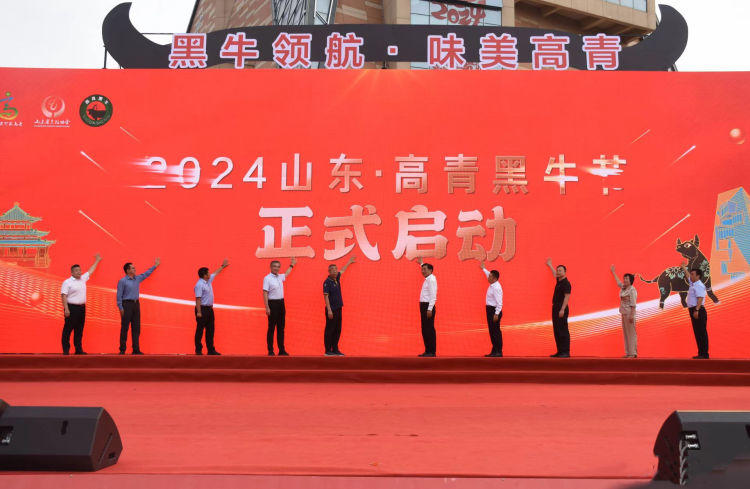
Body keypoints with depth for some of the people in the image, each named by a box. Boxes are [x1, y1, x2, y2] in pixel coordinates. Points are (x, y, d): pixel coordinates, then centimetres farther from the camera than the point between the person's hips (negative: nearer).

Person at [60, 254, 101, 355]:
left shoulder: (83, 279, 14)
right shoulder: (67, 282, -6)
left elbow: (91, 270, 29)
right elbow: (63, 296, -12)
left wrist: (97, 261, 40)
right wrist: (66, 309, -20)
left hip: (82, 308, 7)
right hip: (71, 308, -7)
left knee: (79, 330, 9)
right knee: (68, 329, -3)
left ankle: (79, 349, 13)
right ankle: (66, 350, 1)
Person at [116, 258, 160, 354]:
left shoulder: (137, 278, 12)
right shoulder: (122, 281, -6)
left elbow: (146, 273, 29)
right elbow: (119, 295, -7)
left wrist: (155, 265, 34)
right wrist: (120, 308, -12)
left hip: (136, 304, 6)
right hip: (127, 304, -6)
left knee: (136, 328, 5)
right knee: (124, 328, -3)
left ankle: (136, 350, 9)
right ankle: (122, 349, 3)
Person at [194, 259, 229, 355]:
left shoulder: (209, 280, 12)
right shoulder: (199, 285, -16)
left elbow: (216, 272, 31)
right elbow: (198, 299, -21)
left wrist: (223, 266, 43)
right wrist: (198, 312, -24)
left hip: (209, 309, 9)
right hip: (202, 309, -9)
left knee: (210, 330, 10)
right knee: (200, 330, -2)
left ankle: (210, 350, 14)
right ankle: (198, 350, 3)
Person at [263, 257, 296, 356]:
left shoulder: (280, 277, 12)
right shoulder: (267, 278, -10)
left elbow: (286, 274, 37)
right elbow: (265, 293, -14)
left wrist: (291, 265, 46)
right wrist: (267, 308, -20)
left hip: (281, 303, 7)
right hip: (272, 303, -7)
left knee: (281, 328, 9)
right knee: (271, 328, -3)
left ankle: (282, 350, 14)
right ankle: (270, 351, 2)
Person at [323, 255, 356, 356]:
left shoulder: (336, 279, 10)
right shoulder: (327, 282, -11)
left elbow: (342, 270, 30)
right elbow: (326, 296, -15)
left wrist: (349, 262, 46)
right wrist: (329, 310, -21)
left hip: (338, 309, 8)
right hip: (331, 310, -8)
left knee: (337, 330, 9)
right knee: (329, 330, -3)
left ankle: (335, 350, 14)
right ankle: (328, 351, 1)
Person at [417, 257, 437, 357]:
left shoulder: (431, 279, -13)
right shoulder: (427, 278, 14)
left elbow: (433, 296, -20)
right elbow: (424, 272, 42)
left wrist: (430, 309, -24)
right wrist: (421, 264, 53)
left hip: (428, 306, -10)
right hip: (423, 306, 10)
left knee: (429, 329, -8)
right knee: (425, 330, 10)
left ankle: (432, 352, -5)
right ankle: (427, 351, 13)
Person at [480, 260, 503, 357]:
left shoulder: (496, 288, -19)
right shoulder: (492, 285, 9)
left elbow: (499, 302, -23)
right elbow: (488, 274, 32)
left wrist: (496, 314, -25)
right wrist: (483, 268, 46)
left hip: (494, 311, -10)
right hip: (489, 309, 10)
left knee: (496, 331, -6)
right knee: (492, 331, 11)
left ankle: (499, 352, -3)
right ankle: (494, 351, 15)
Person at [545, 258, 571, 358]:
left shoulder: (566, 283, -11)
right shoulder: (559, 281, 15)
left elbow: (567, 297, -18)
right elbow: (555, 275, 38)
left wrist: (562, 309, -24)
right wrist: (550, 265, 52)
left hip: (561, 310, -9)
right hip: (555, 308, 9)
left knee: (563, 331, -9)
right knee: (556, 331, 9)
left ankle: (566, 352, -9)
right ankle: (560, 352, 12)